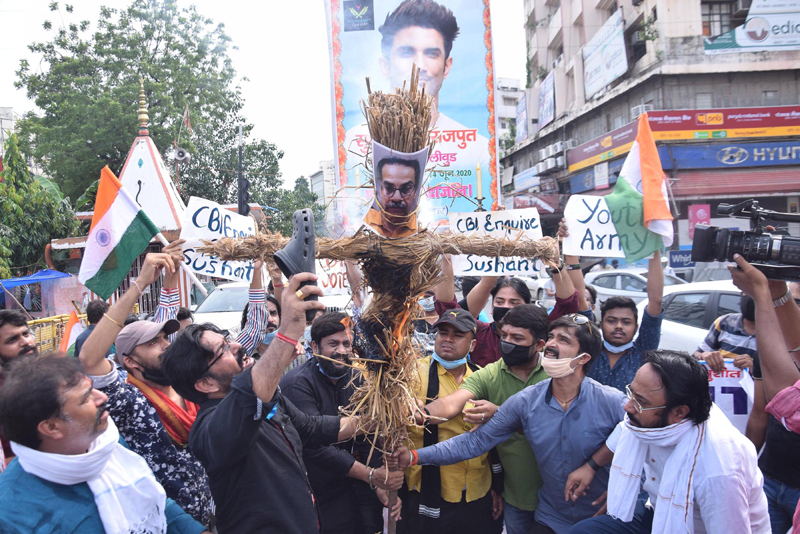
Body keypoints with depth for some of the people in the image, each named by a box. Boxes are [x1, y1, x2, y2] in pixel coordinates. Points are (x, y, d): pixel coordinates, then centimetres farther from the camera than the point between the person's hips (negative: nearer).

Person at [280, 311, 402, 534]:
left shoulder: (356, 378, 1)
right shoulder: (298, 384, -17)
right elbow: (315, 445, -25)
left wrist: (379, 484, -15)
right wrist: (370, 475, -26)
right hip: (321, 497, -5)